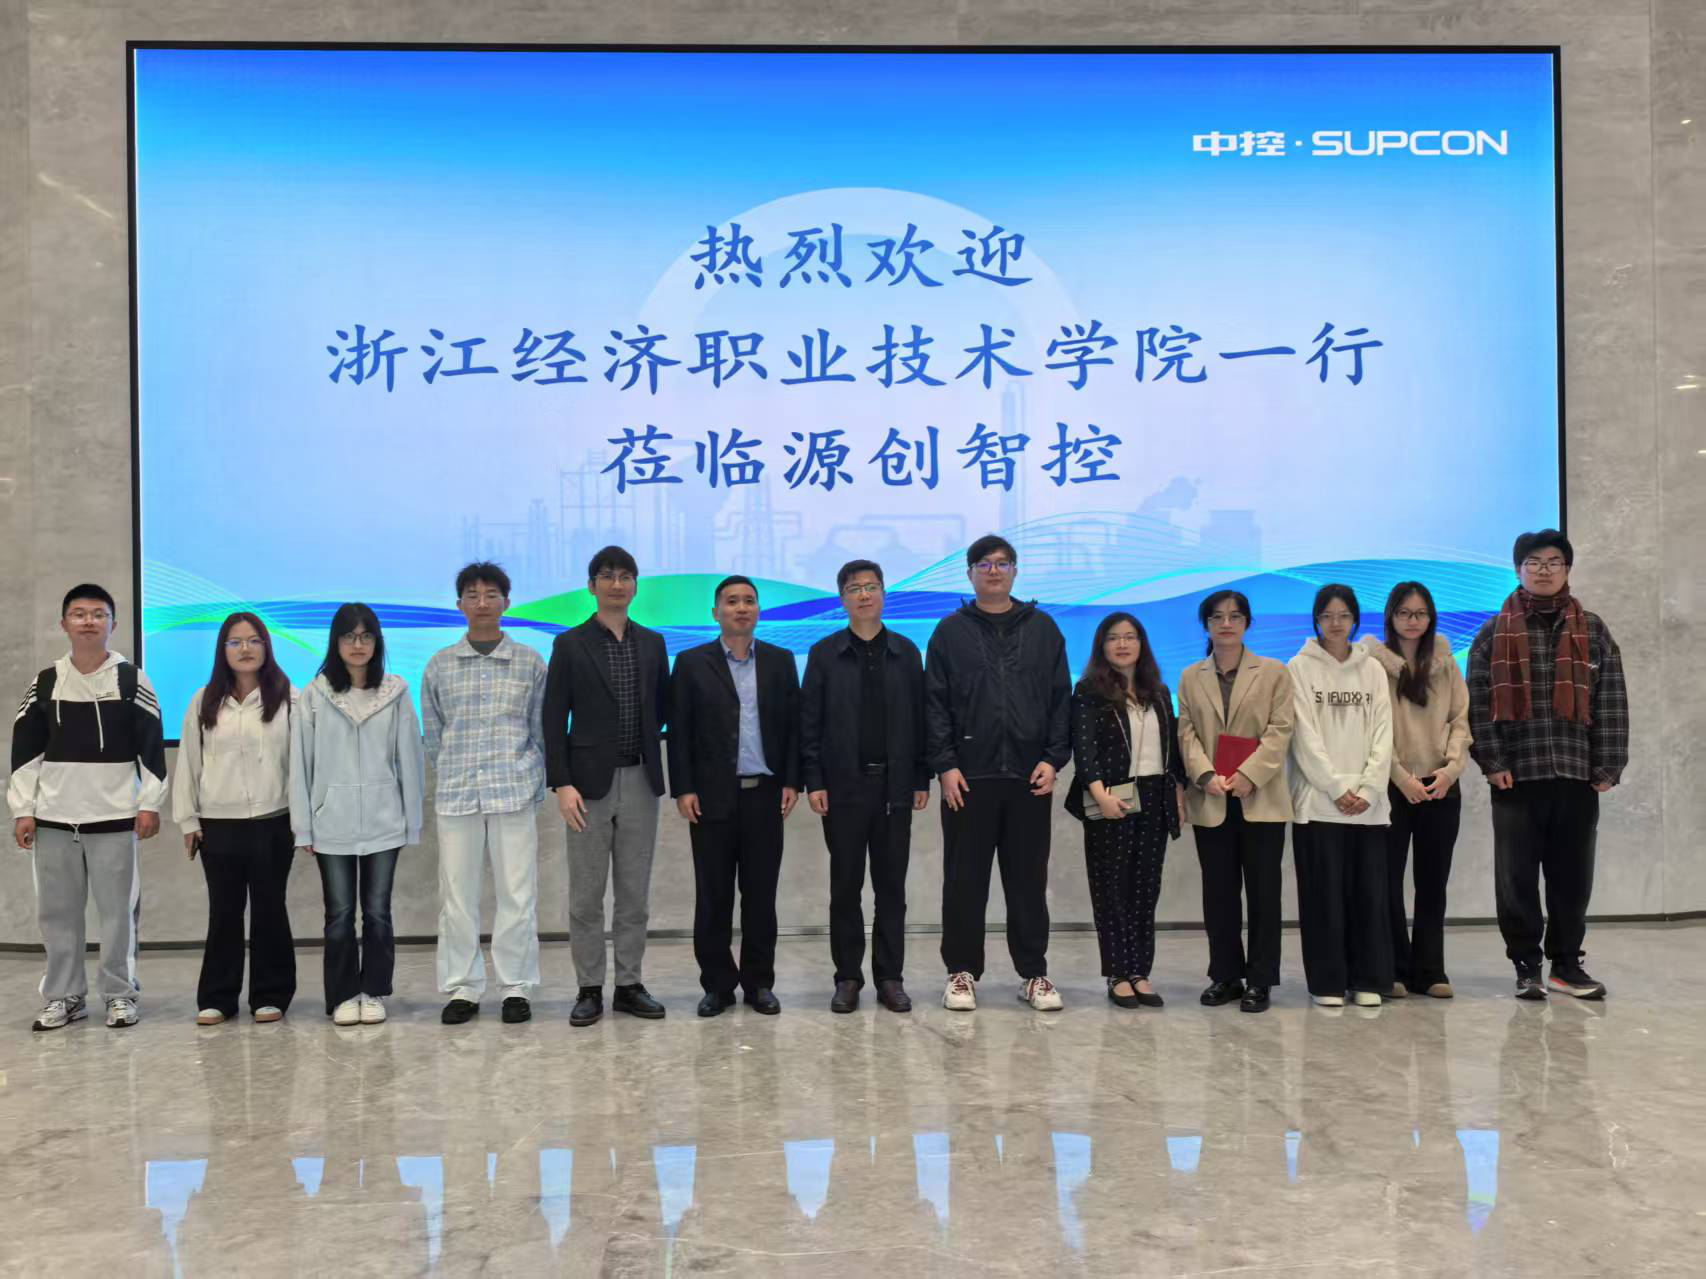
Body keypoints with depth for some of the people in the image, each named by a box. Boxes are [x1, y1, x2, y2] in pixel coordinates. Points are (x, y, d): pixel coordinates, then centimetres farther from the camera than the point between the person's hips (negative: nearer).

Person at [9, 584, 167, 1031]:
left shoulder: (132, 680, 0)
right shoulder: (44, 683, 6)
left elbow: (152, 746, -1)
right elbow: (25, 751, 8)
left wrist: (149, 804, -6)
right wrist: (23, 808, 2)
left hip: (114, 817, -2)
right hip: (53, 818, 3)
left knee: (118, 909, 2)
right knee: (56, 911, 7)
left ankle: (121, 995, 12)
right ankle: (63, 997, 18)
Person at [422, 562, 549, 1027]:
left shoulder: (530, 662, 6)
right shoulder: (439, 665, 9)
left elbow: (541, 730, 8)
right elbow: (433, 733, 13)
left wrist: (533, 786, 4)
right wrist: (452, 779, 9)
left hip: (515, 792, -1)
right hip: (456, 796, 1)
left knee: (516, 894, 0)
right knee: (456, 895, 3)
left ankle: (517, 987, 10)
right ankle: (462, 988, 14)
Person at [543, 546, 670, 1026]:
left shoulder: (652, 643, 9)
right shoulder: (570, 645, -1)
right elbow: (554, 720, -4)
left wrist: (641, 738, 5)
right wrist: (561, 784, -11)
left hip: (640, 782, 3)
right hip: (590, 783, -3)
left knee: (635, 894, 8)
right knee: (586, 896, 3)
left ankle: (629, 985, 17)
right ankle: (589, 990, 11)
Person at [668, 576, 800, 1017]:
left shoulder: (780, 661, 8)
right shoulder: (692, 663, 4)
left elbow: (793, 725, 7)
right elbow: (679, 731, 1)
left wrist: (792, 781, -1)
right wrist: (683, 789, -5)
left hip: (765, 794, 1)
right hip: (712, 797, -1)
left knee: (760, 893, 6)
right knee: (713, 895, 4)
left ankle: (758, 982, 16)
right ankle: (717, 984, 14)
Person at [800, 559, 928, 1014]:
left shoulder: (905, 652, 7)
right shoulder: (824, 654, 4)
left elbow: (918, 717, 6)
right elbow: (810, 722, 2)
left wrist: (922, 779, 1)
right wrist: (813, 781, -6)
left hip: (894, 785, 1)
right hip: (843, 785, -1)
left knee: (891, 887, 5)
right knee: (845, 887, 5)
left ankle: (890, 978, 13)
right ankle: (847, 978, 13)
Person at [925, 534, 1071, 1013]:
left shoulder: (1043, 628, 9)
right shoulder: (950, 631, 5)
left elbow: (1061, 699, 7)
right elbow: (935, 703, 1)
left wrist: (1054, 758, -2)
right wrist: (945, 764, -7)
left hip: (1029, 777, 1)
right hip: (969, 776, -1)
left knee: (1029, 881, 7)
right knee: (965, 882, 4)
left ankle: (1033, 972, 16)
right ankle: (962, 972, 14)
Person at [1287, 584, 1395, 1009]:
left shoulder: (1373, 670, 11)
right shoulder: (1301, 668, 1)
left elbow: (1383, 734, 5)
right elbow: (1305, 737, -5)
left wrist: (1368, 788, -8)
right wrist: (1338, 788, -12)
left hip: (1368, 803, 3)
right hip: (1318, 801, -3)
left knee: (1370, 891, 3)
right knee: (1325, 893, -1)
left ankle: (1368, 980, 11)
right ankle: (1327, 982, 6)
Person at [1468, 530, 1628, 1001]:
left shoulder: (1592, 631, 9)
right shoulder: (1495, 633, 4)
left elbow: (1612, 703, 6)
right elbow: (1478, 702, 0)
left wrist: (1608, 766, -1)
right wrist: (1491, 762, -9)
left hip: (1577, 775, 2)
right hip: (1516, 776, -1)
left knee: (1572, 875, 8)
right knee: (1517, 878, 2)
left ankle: (1566, 963, 21)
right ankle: (1526, 965, 13)